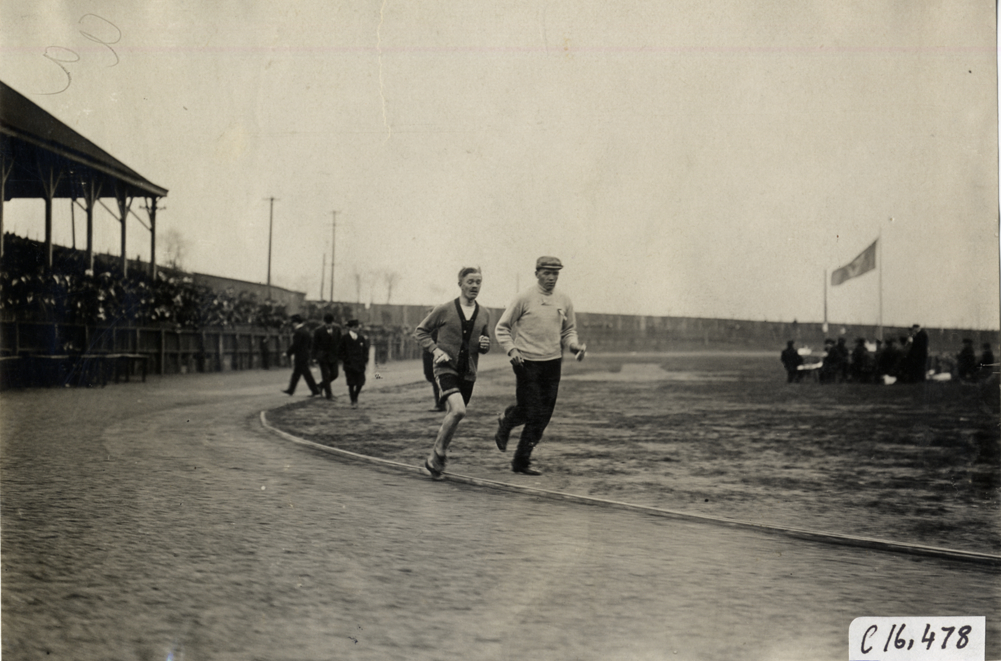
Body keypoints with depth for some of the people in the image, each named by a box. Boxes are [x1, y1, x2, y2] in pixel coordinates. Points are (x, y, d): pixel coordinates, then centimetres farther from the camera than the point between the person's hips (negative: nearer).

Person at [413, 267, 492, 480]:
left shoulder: (484, 315, 8)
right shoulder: (444, 310, -3)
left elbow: (485, 346, 20)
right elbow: (420, 331, 6)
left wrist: (484, 345, -3)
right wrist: (435, 349, -9)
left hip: (468, 373, 5)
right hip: (445, 368, -5)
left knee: (453, 416, 9)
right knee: (458, 410, -25)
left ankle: (434, 461, 28)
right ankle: (439, 452, -5)